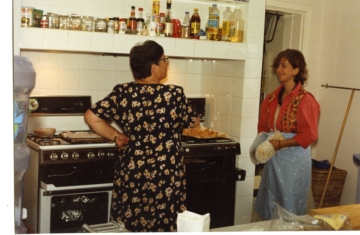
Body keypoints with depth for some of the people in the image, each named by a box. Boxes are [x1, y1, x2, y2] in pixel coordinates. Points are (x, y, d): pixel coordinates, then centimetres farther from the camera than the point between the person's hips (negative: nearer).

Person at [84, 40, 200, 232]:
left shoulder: (123, 92, -5)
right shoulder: (175, 94, -11)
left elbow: (91, 116, -4)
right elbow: (194, 122, 4)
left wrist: (115, 136, 6)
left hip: (130, 173, 3)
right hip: (166, 175, -3)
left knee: (127, 227, 15)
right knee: (163, 226, 10)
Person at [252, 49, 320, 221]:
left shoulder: (305, 100, -12)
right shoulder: (272, 98, 9)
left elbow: (309, 135, -15)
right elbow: (263, 126, 19)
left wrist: (280, 144, -19)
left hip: (294, 160, -7)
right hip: (273, 158, 7)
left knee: (289, 210, 3)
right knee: (267, 208, 14)